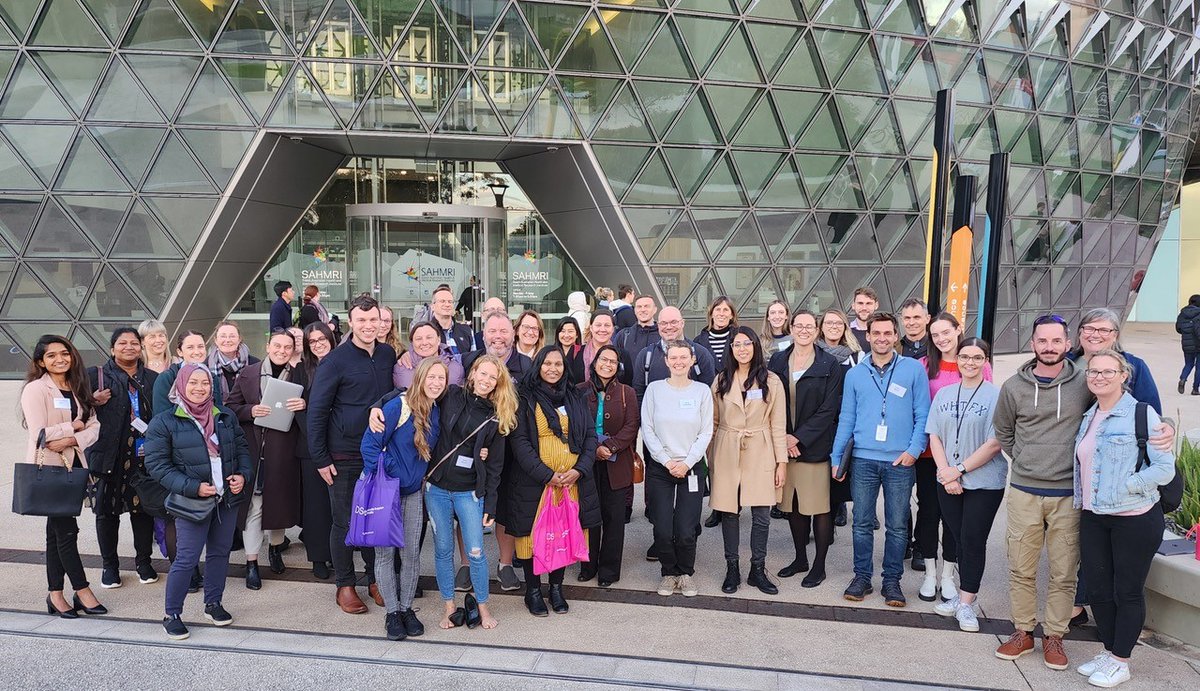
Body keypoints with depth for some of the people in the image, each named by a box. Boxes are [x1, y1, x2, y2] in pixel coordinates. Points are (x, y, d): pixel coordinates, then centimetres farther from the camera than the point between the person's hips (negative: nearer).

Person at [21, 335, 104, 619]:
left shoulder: (77, 389, 11)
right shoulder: (35, 390, -9)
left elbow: (94, 426, 2)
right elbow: (39, 434, -18)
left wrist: (71, 439, -15)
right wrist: (73, 427, -8)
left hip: (73, 464, 7)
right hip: (48, 467, -6)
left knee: (57, 531, 11)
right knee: (67, 530, -5)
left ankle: (55, 595, 18)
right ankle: (82, 591, 3)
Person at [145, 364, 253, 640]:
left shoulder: (226, 417, 9)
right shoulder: (164, 422, -5)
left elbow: (242, 449, 16)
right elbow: (157, 464, -9)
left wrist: (243, 475, -4)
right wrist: (192, 487, -17)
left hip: (227, 499, 5)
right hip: (193, 502, -5)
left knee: (220, 553, 13)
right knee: (187, 558, -4)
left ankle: (213, 603, 29)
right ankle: (172, 615, 10)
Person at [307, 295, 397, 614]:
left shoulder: (389, 354, 3)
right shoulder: (335, 361, -11)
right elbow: (316, 411, -8)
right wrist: (320, 458, -10)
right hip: (345, 456, -4)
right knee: (344, 522, 7)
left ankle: (375, 580, 28)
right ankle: (345, 585, 22)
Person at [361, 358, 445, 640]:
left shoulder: (436, 413, 1)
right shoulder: (399, 406, -18)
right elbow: (370, 443, -18)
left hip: (413, 491, 5)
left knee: (411, 552, 8)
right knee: (385, 551, 2)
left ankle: (407, 609, 22)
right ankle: (392, 612, 14)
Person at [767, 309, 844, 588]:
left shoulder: (830, 365, -3)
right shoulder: (777, 361, 7)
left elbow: (828, 409, -8)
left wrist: (799, 437, -13)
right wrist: (783, 436, -7)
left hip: (816, 446, -3)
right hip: (784, 446, 4)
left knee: (820, 506, 2)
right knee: (792, 504, 12)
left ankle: (819, 565, 14)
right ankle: (800, 558, 27)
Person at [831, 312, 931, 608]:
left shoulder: (914, 369, 2)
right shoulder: (855, 374, 8)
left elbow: (922, 414, 2)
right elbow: (846, 418, 9)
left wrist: (914, 449, -9)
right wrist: (836, 457, 4)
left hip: (901, 461, -1)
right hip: (863, 460, 2)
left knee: (897, 526, 6)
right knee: (862, 523, 7)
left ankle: (892, 580, 18)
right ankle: (862, 576, 19)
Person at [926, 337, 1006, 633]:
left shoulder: (996, 395, -7)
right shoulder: (944, 394, 7)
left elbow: (995, 443, -12)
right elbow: (934, 436, 5)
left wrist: (959, 469, -12)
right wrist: (946, 472, -8)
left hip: (984, 482, -4)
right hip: (948, 482, 4)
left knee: (973, 540, 0)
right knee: (958, 539, 10)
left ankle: (966, 603, 10)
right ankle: (965, 595, 23)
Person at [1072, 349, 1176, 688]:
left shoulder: (1142, 414, -11)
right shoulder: (1088, 417, 10)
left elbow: (1165, 467, -15)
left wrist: (1123, 488, -18)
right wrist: (1082, 499, 8)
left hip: (1135, 518, -6)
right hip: (1093, 517, 6)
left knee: (1127, 592, 6)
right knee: (1097, 588, 12)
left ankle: (1120, 662, 19)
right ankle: (1109, 651, 30)